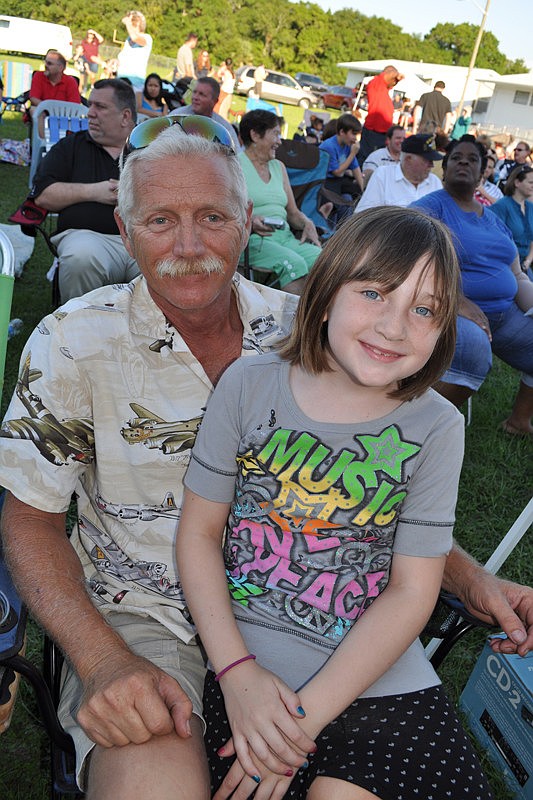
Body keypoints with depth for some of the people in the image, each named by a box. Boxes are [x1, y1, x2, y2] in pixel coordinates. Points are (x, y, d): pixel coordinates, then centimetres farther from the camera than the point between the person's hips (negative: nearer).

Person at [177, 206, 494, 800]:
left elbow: (412, 591, -5)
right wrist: (236, 671, -10)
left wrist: (309, 712, -11)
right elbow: (199, 532, 0)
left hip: (378, 677, 1)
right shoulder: (248, 384, -5)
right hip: (248, 672, 0)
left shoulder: (436, 427, -6)